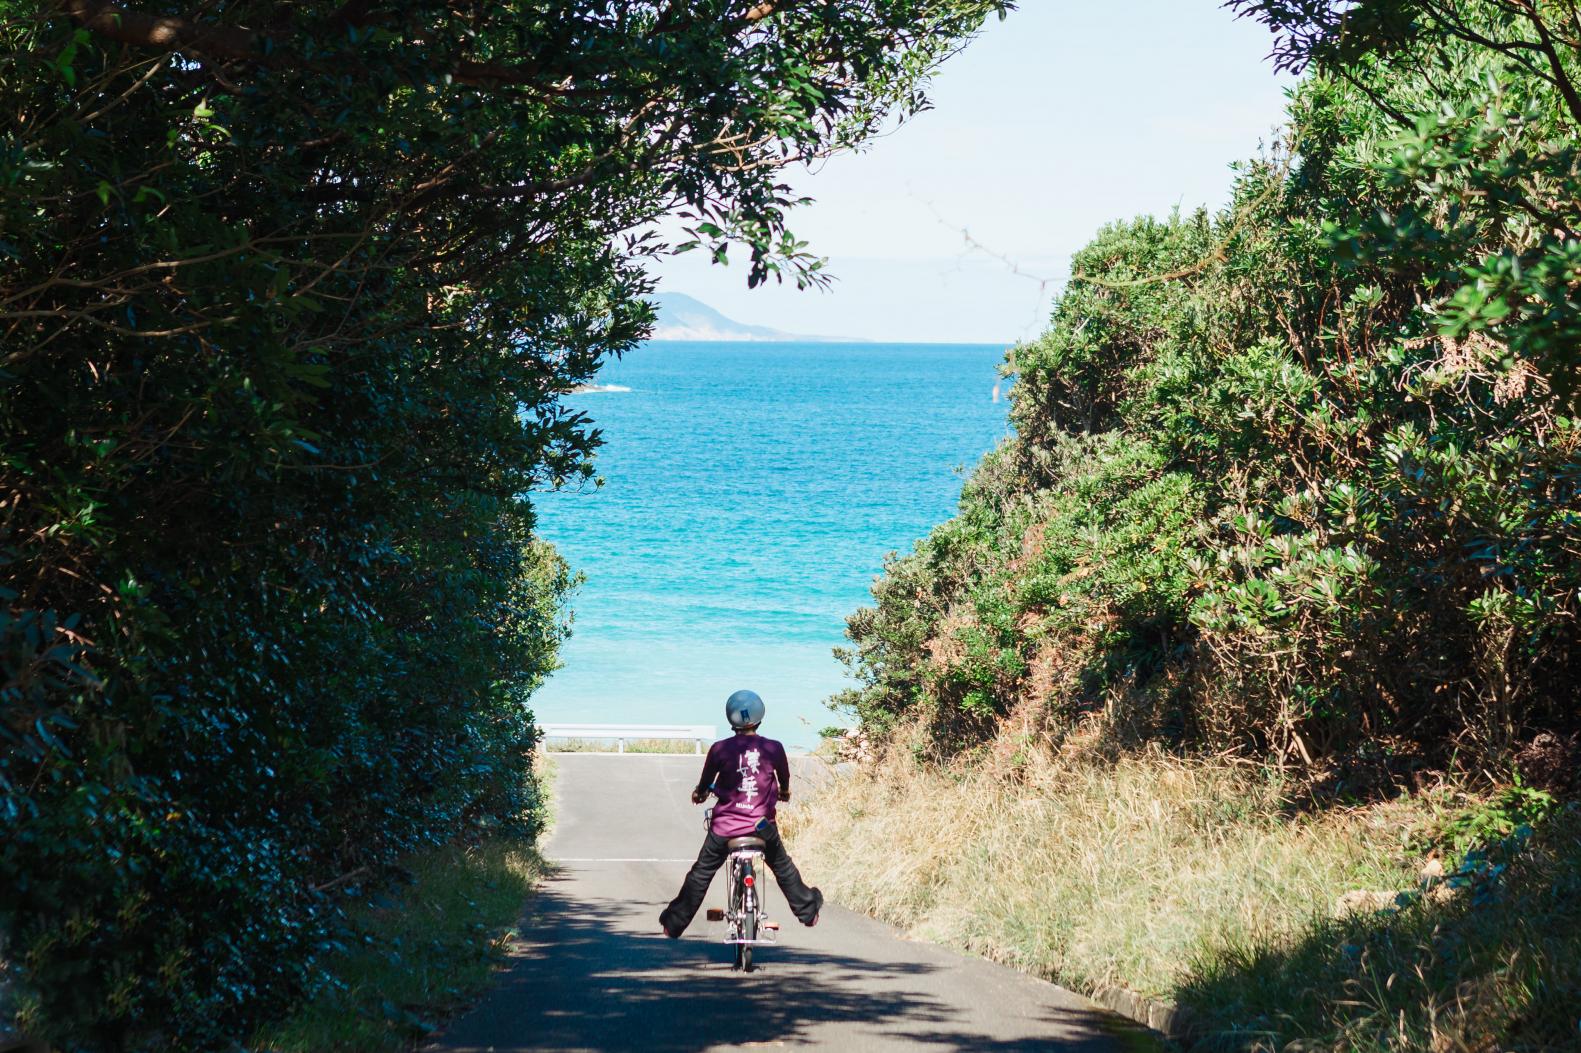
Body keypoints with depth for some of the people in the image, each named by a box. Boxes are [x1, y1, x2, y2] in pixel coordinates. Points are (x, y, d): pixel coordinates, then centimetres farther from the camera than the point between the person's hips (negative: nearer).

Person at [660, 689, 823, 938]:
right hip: (762, 825, 1)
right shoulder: (773, 748, -5)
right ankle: (808, 910, 37)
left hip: (725, 826, -1)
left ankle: (675, 923, 16)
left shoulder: (720, 749, -9)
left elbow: (705, 781, 5)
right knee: (784, 869, 24)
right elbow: (784, 779, 13)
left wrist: (699, 794, 29)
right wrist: (784, 791, 37)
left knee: (701, 873, 13)